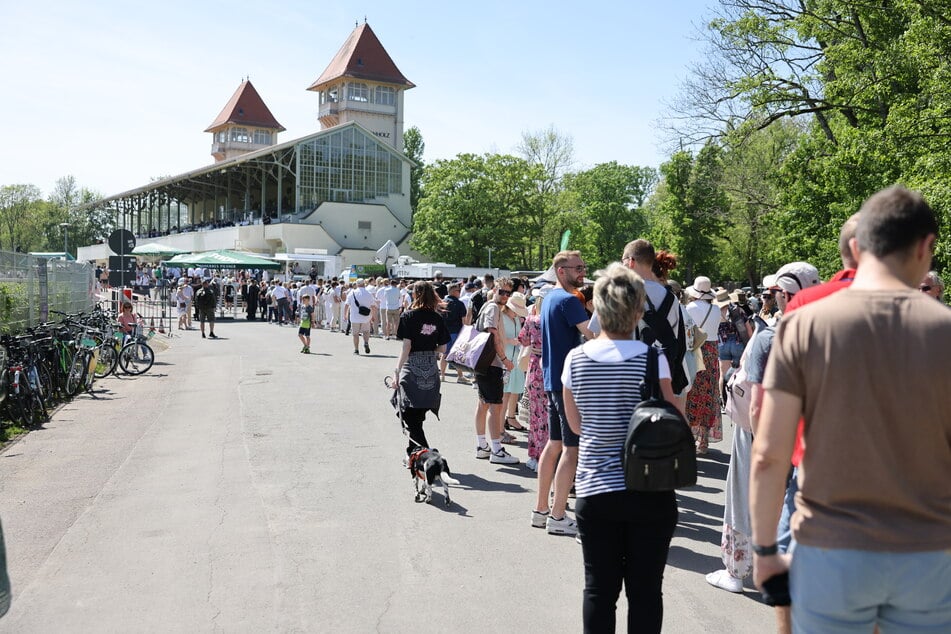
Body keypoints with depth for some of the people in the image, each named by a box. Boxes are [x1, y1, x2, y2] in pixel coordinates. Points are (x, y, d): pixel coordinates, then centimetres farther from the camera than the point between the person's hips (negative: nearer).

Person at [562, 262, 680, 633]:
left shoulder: (576, 360, -3)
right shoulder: (652, 359, -11)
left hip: (595, 491, 2)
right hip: (650, 492, -2)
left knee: (599, 589, 11)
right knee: (645, 590, 10)